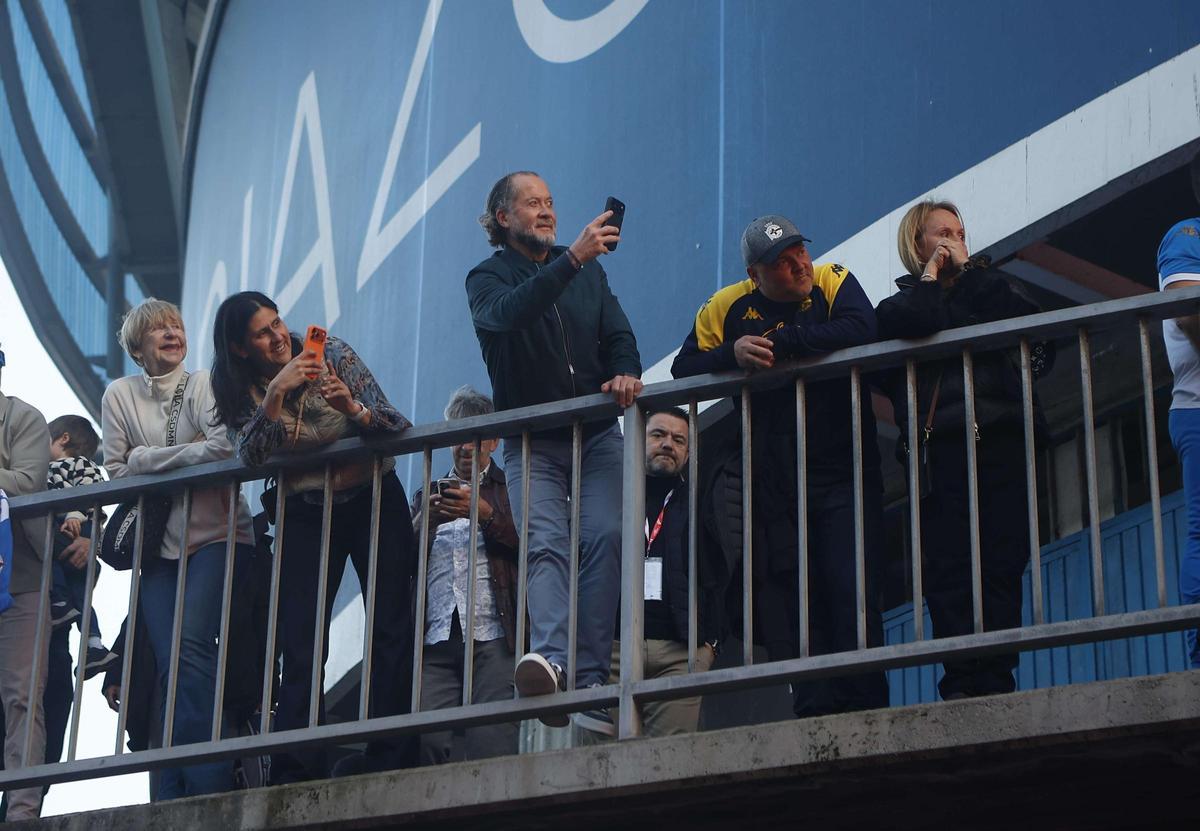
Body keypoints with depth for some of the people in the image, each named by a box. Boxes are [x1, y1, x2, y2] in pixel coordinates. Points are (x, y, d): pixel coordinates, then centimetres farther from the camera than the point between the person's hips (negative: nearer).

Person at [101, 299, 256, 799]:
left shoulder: (204, 384, 0)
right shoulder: (119, 395, 8)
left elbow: (223, 445, -16)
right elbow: (117, 471, 2)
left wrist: (148, 459, -9)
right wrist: (188, 454, -5)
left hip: (216, 534, -3)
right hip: (159, 544, 3)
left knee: (192, 646, -21)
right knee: (169, 663, -6)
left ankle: (208, 785, -23)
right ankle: (174, 794, -6)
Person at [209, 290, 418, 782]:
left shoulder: (334, 355, -7)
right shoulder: (242, 392, -1)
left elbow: (397, 426, -11)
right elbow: (250, 456, -17)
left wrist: (354, 408, -32)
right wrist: (275, 393, -28)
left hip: (373, 500, -1)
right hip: (306, 514, 2)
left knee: (392, 627, -10)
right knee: (299, 642, -7)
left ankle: (393, 756, -10)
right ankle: (297, 769, -9)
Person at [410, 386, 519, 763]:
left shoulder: (511, 488, 18)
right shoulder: (427, 495, 28)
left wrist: (485, 514, -9)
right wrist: (423, 524, -1)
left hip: (492, 637, -3)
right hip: (437, 642, 3)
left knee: (491, 748, -15)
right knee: (424, 741, -17)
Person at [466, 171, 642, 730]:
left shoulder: (589, 271, 17)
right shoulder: (487, 279, 2)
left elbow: (618, 333, 10)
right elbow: (510, 313, -21)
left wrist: (626, 373, -14)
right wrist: (572, 259, -32)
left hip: (597, 434, 3)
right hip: (532, 445, -3)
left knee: (605, 537, -19)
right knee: (546, 545, -23)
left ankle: (589, 674, -23)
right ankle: (550, 659, -44)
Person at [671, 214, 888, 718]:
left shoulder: (834, 283, 1)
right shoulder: (728, 307, 7)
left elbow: (861, 331, -18)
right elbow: (683, 369, 6)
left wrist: (777, 343, -16)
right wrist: (733, 354, -14)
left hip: (843, 476, -2)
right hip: (773, 484, 2)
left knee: (853, 595, -10)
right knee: (787, 602, -2)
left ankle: (866, 710, -6)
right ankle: (815, 712, 2)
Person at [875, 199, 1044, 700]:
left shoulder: (983, 288, 28)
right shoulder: (904, 301, 19)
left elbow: (1022, 317, 5)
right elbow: (910, 323, -7)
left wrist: (968, 269, 11)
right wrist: (931, 275, 9)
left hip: (1002, 446, 2)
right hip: (941, 448, -2)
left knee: (1002, 567, -7)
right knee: (949, 571, -11)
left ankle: (995, 682, -9)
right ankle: (961, 684, -14)